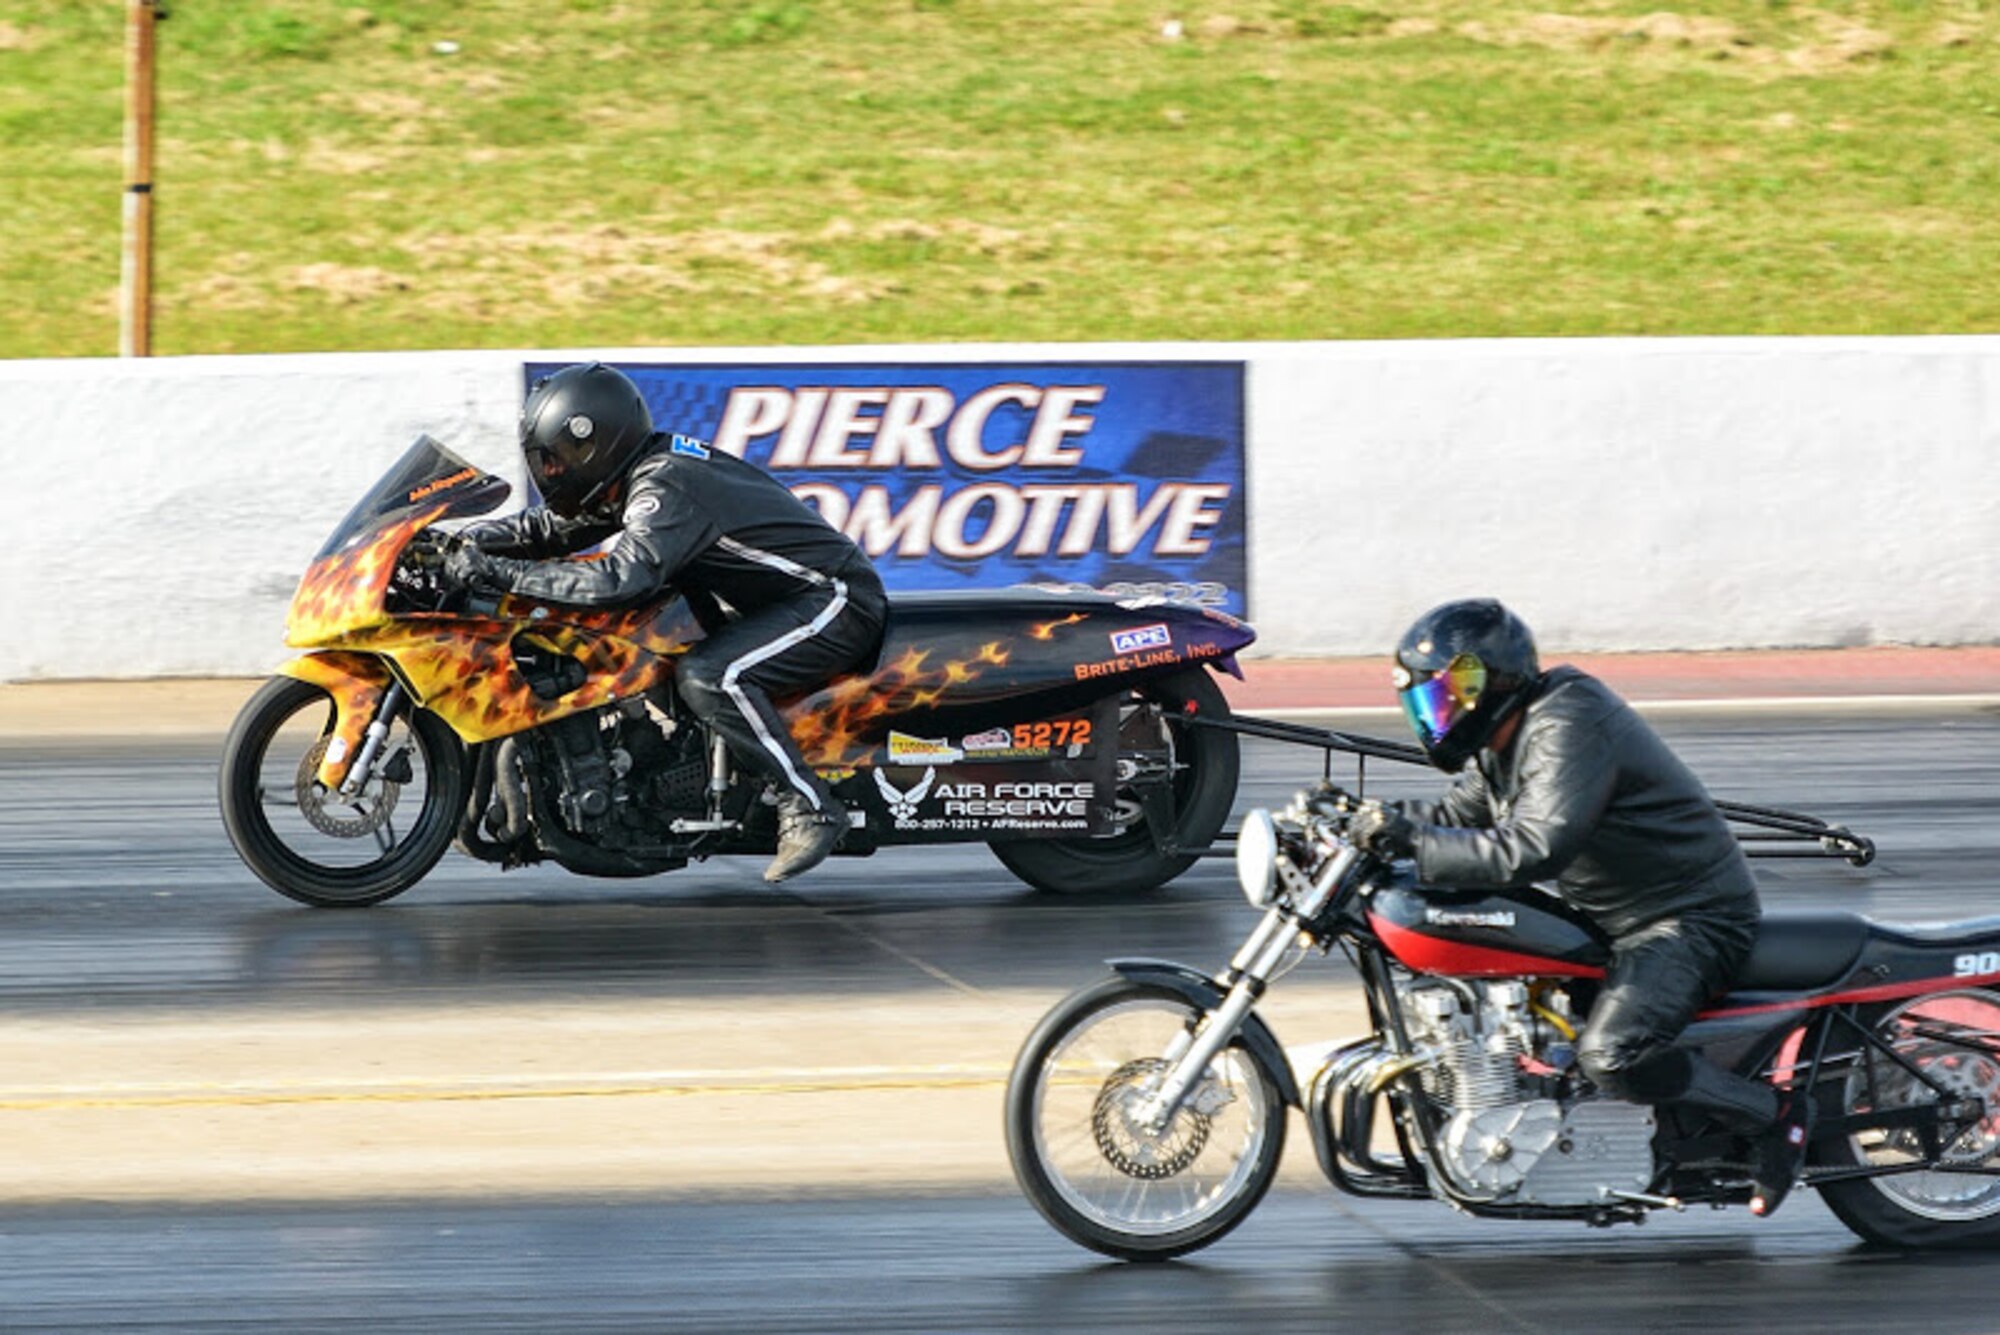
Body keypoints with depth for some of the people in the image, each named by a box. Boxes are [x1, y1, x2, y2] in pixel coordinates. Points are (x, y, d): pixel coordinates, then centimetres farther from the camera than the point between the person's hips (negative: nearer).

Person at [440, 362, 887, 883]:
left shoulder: (666, 489, -23)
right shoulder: (637, 477, 8)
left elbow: (620, 579, -37)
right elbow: (553, 529, 16)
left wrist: (502, 574, -35)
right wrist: (472, 540, -1)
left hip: (835, 601, -11)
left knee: (708, 677, -28)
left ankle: (809, 808, -24)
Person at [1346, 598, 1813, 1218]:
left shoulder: (1569, 726, -23)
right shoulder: (1507, 737, 8)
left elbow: (1533, 850, -34)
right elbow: (1462, 814, 18)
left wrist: (1412, 839, -34)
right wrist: (1385, 819, 0)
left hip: (1692, 920, -11)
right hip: (1611, 917, 11)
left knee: (1610, 1057, -30)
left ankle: (1777, 1113, -11)